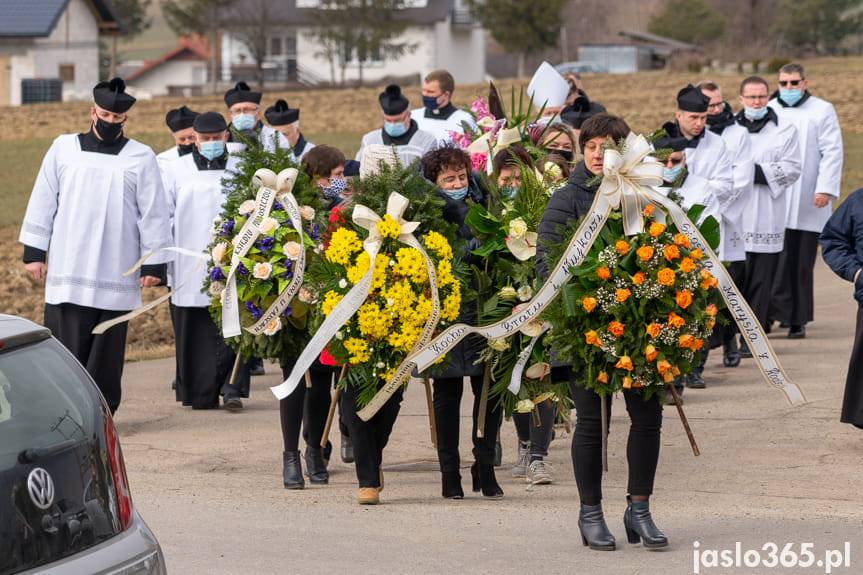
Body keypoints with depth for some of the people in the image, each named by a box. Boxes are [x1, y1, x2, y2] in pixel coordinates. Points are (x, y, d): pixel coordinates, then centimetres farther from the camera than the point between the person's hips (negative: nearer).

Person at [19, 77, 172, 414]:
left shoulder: (141, 158, 3)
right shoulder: (63, 149, 7)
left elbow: (154, 214, 4)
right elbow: (42, 203, 10)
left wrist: (154, 264, 0)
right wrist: (34, 252, 6)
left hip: (116, 276, -1)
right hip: (67, 273, 1)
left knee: (106, 353, 1)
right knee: (67, 349, -4)